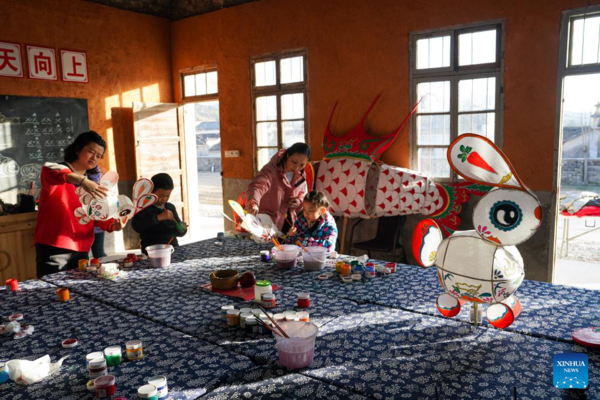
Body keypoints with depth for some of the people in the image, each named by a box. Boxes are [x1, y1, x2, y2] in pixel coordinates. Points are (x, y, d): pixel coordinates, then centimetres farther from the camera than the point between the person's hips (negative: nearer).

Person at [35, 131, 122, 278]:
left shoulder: (92, 184, 15)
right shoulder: (57, 170, -3)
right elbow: (48, 171, -28)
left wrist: (111, 224, -8)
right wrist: (82, 181, -44)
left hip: (81, 250, 6)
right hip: (53, 248, -6)